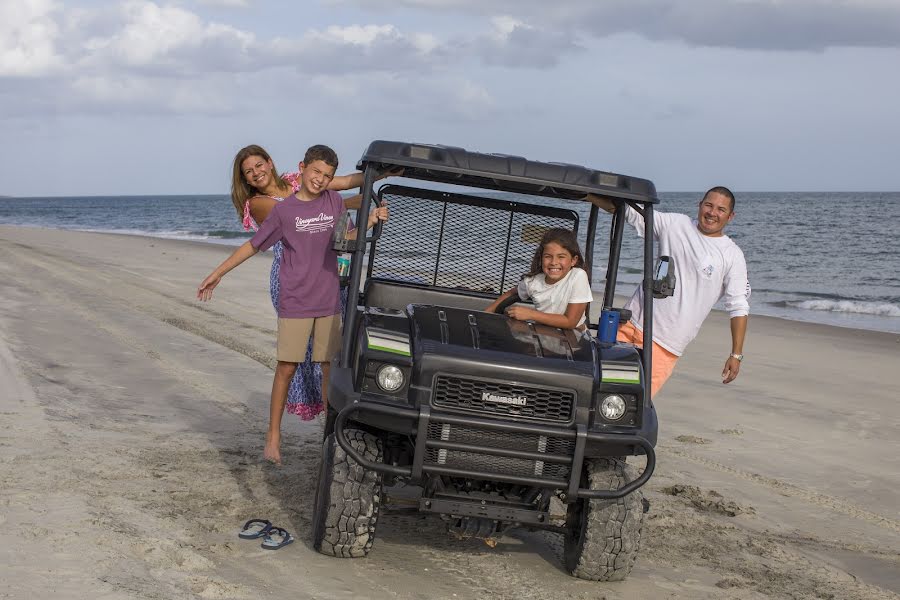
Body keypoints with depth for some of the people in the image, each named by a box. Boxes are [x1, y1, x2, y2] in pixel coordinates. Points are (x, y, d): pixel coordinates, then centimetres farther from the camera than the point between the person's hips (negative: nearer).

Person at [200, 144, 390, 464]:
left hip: (329, 304, 3)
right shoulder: (284, 210, -4)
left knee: (331, 368, 5)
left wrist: (370, 221, 0)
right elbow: (252, 245, 5)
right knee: (286, 368, -1)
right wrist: (217, 274, 6)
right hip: (294, 303, -3)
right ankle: (273, 435, 9)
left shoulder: (334, 202, 4)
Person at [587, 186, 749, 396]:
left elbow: (739, 307, -4)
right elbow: (624, 208, 7)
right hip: (632, 321, 4)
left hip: (665, 343, -3)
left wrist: (736, 354, -11)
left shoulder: (732, 256, -2)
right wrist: (586, 193, -4)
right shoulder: (675, 224, 6)